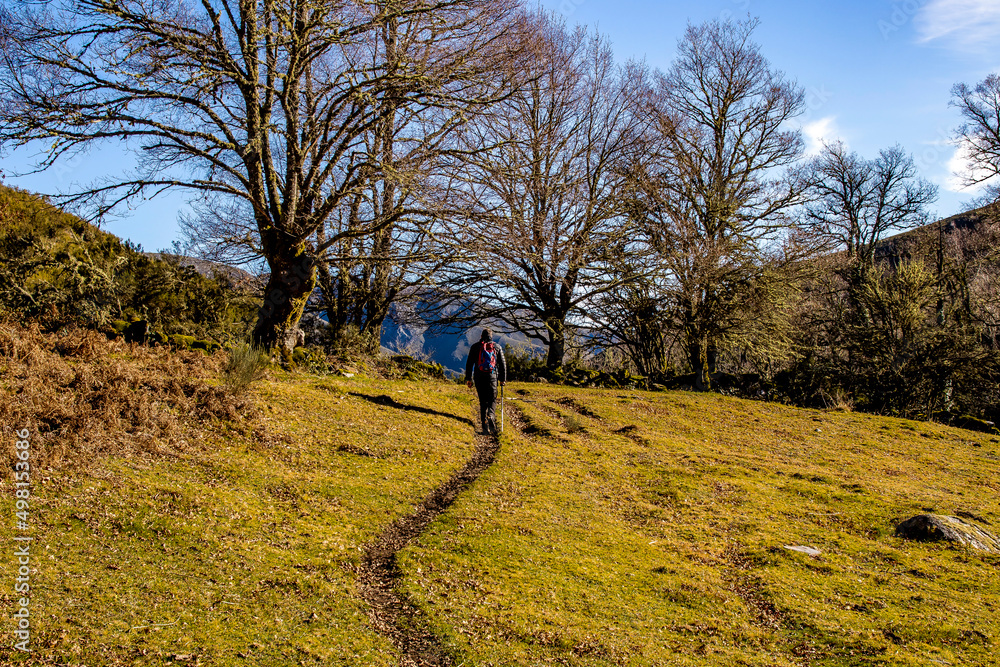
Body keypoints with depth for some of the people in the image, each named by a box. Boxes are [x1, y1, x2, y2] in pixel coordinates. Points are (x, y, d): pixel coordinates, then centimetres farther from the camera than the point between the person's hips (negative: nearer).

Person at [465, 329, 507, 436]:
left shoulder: (475, 347, 7)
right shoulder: (497, 347, 9)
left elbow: (469, 364, 4)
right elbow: (503, 364, 8)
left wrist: (468, 379, 9)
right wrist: (503, 379, 14)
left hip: (479, 377, 0)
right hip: (492, 377, 0)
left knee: (483, 401, 7)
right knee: (492, 400, 7)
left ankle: (485, 428, 2)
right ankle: (491, 416, -25)